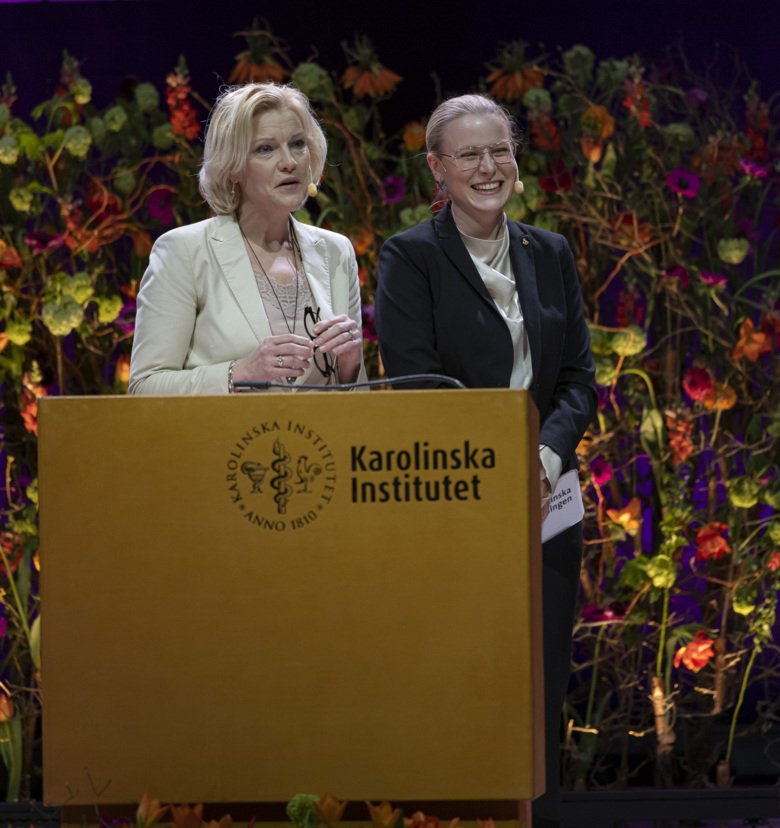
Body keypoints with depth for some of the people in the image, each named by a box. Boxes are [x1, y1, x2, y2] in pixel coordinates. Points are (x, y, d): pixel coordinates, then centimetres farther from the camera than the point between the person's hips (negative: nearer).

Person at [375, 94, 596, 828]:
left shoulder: (550, 255, 12)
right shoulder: (409, 258, -3)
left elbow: (579, 377, 9)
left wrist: (548, 453, -11)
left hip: (545, 506, 5)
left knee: (538, 704, 6)